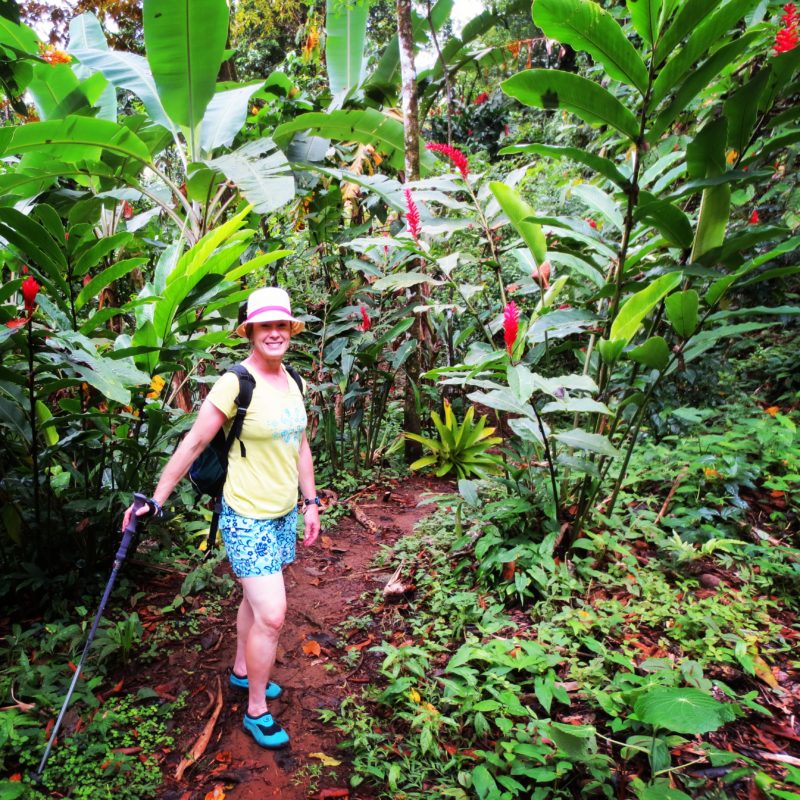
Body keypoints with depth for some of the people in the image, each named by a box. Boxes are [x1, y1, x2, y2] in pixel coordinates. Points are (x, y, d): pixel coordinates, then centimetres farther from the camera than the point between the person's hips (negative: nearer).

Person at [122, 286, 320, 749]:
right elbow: (193, 444, -13)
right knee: (272, 615, -5)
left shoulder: (291, 380, 3)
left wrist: (311, 502, 12)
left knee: (256, 600, 22)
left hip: (284, 513, 7)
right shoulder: (235, 384, -19)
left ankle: (243, 671, 45)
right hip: (248, 519, -7)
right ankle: (257, 711, 16)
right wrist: (155, 500, -9)